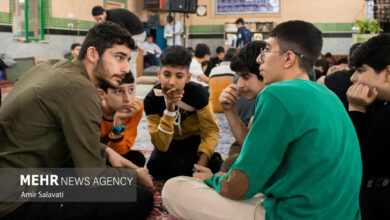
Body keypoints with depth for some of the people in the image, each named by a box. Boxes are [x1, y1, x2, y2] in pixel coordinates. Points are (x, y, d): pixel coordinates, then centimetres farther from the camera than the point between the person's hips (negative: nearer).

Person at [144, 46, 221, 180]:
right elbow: (161, 146, -28)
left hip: (195, 139, -3)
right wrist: (169, 110, -40)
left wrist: (203, 161, -33)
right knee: (155, 166, -23)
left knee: (182, 165, -29)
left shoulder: (197, 92, -25)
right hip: (170, 142, 3)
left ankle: (213, 160, 0)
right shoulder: (152, 99, -23)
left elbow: (211, 129, -19)